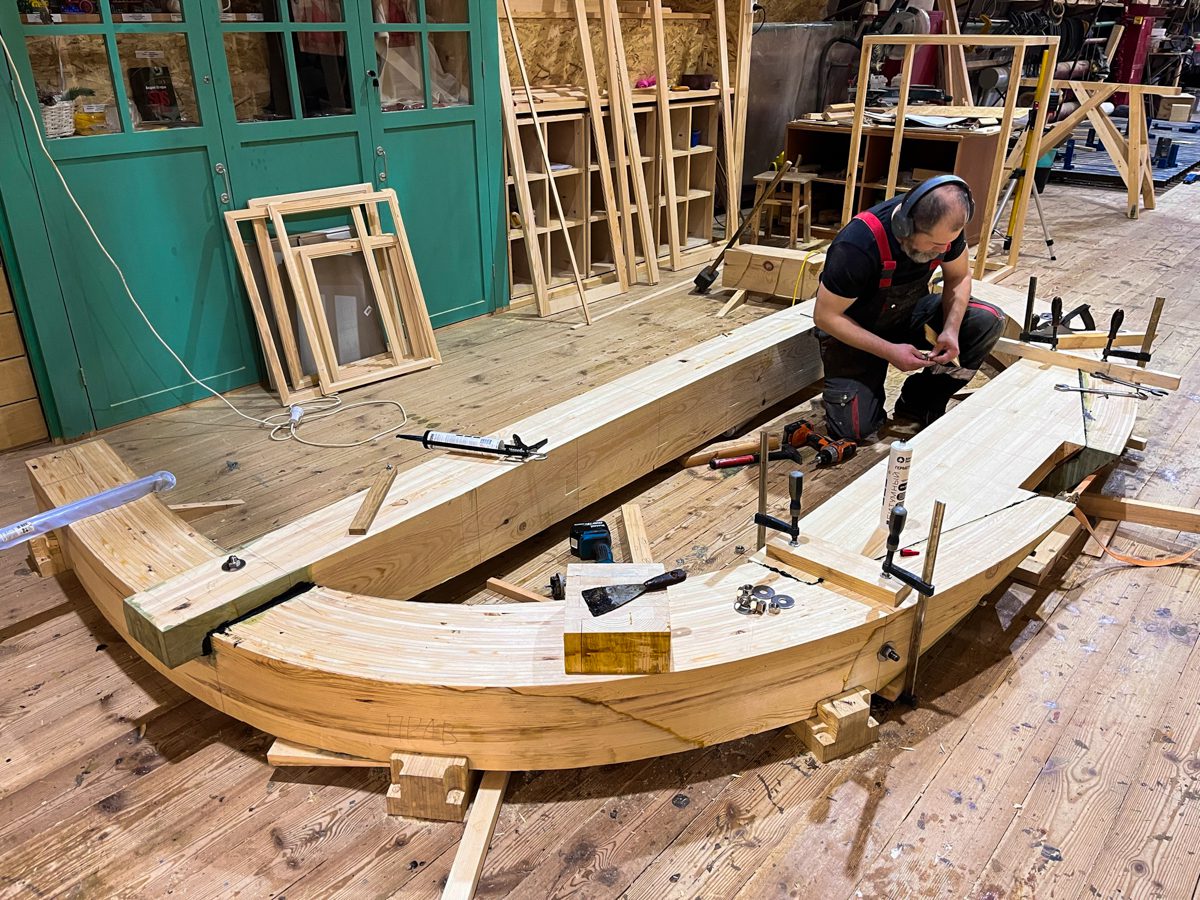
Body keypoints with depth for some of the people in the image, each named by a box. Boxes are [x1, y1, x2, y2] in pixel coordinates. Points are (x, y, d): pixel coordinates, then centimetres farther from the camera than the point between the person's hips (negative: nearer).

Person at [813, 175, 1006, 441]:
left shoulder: (944, 226, -17)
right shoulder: (857, 247, -34)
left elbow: (958, 277, 0)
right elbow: (825, 316, -25)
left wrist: (951, 330, -18)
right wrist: (890, 352, -28)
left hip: (908, 314, 6)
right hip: (853, 330, -5)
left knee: (989, 321, -16)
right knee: (853, 429, -20)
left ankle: (919, 404, -2)